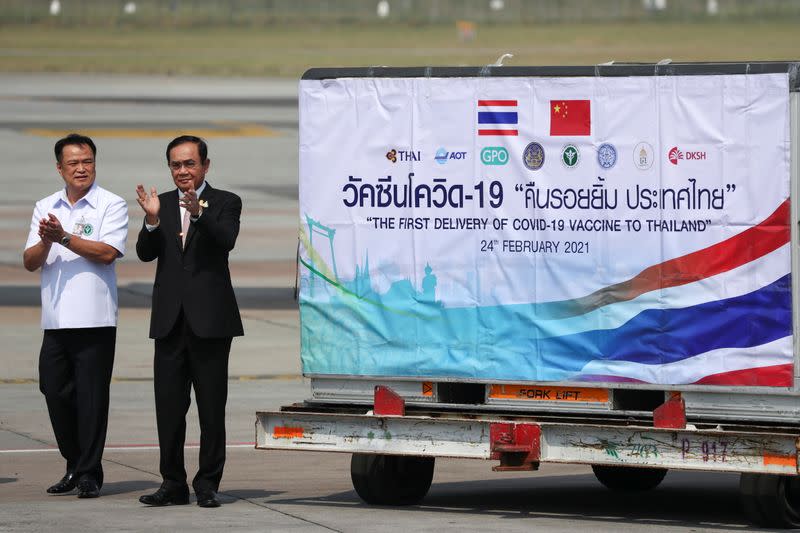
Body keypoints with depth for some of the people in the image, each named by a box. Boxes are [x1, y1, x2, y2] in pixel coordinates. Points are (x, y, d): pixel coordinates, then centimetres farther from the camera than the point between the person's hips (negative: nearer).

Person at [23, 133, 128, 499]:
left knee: (91, 396, -4)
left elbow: (107, 253, -13)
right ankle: (74, 466, 20)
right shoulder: (46, 207, 14)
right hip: (56, 318, 5)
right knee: (56, 393, 6)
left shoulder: (111, 206, 0)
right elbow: (30, 262, 8)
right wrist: (45, 241, -12)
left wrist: (64, 237, -18)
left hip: (94, 318, -5)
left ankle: (89, 473, 2)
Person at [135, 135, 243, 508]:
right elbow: (145, 253, 0)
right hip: (170, 320, 3)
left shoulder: (225, 203, 0)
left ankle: (207, 484, 8)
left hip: (209, 320, -3)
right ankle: (173, 484, 12)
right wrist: (152, 220, -19)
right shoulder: (162, 203, 9)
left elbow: (226, 240, -18)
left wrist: (199, 212, -34)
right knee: (168, 407, 5)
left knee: (211, 407, 2)